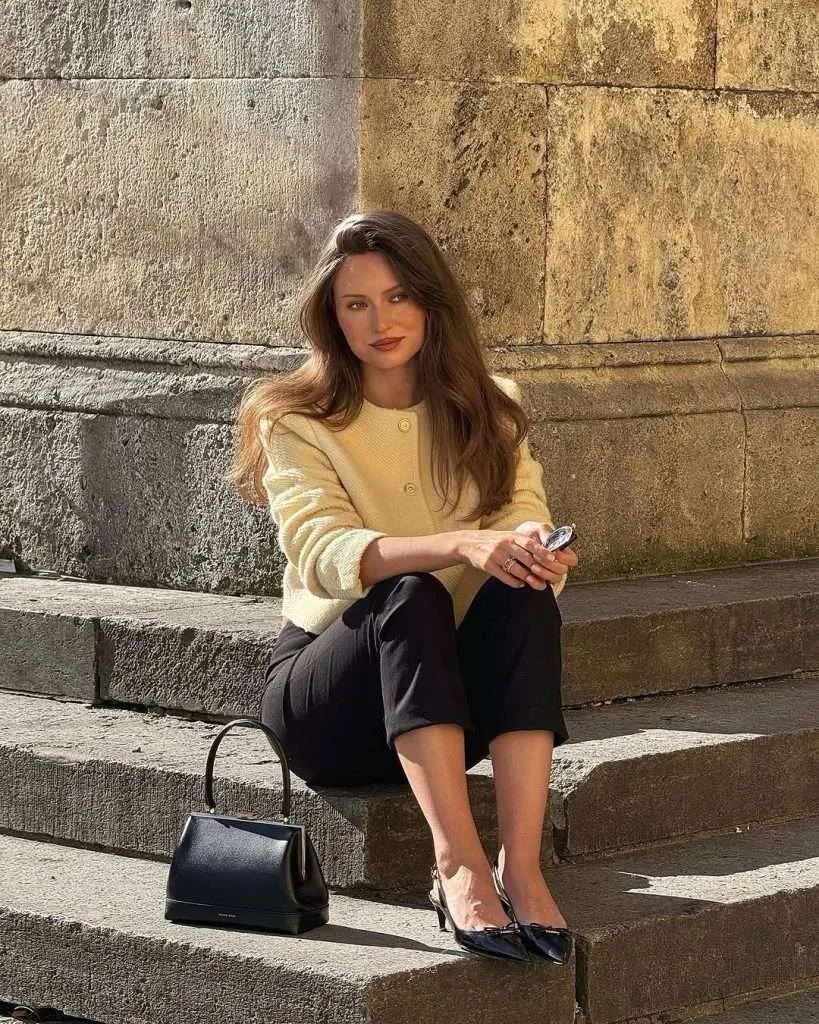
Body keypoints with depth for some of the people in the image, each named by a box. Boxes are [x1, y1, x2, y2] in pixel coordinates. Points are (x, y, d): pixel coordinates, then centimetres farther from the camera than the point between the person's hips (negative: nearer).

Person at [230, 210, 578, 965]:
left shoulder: (487, 413, 7)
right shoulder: (297, 423, -5)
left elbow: (528, 527, -7)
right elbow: (324, 553, -23)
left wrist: (538, 552, -34)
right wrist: (462, 545, -40)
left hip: (453, 693, 3)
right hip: (328, 696, -3)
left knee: (525, 596, -28)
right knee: (410, 598, -33)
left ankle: (522, 868, -40)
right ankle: (459, 867, -46)